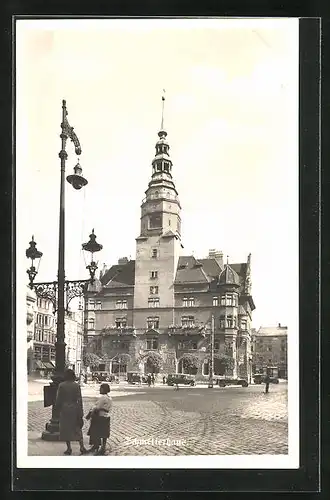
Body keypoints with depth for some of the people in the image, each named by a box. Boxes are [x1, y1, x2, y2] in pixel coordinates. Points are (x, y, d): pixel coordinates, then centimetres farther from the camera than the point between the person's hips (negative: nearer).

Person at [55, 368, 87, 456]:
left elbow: (58, 399, -4)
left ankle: (69, 449, 14)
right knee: (77, 428, 13)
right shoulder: (77, 385, -6)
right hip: (74, 408, 1)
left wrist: (57, 408, 13)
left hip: (64, 408, -1)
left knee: (66, 429, 10)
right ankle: (82, 447, 9)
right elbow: (79, 399, -6)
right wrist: (80, 413, 0)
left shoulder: (61, 385, -8)